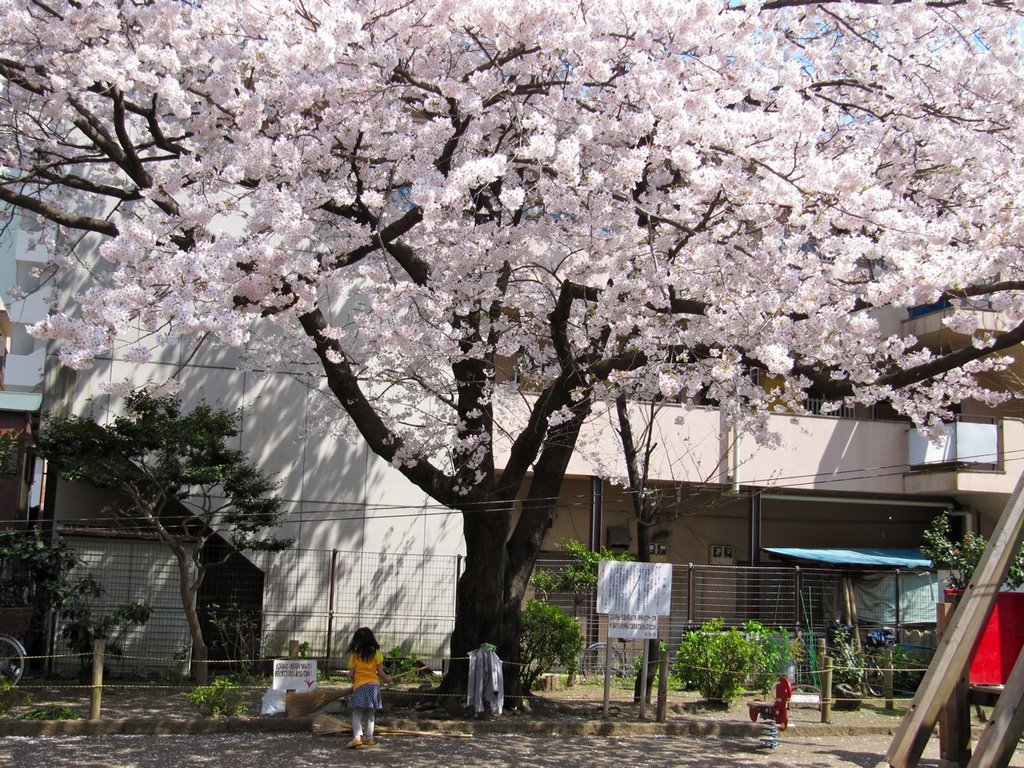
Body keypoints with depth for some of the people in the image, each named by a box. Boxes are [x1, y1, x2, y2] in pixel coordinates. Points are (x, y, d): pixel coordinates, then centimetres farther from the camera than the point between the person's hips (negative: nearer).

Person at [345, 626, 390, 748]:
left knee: (357, 714, -1)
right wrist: (387, 679, 18)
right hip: (373, 685, 1)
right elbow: (380, 672, -1)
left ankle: (357, 737, -18)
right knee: (370, 715, 14)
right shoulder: (376, 654, 0)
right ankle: (369, 738, 18)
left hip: (359, 686, -1)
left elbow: (351, 673, 1)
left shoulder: (354, 656, 1)